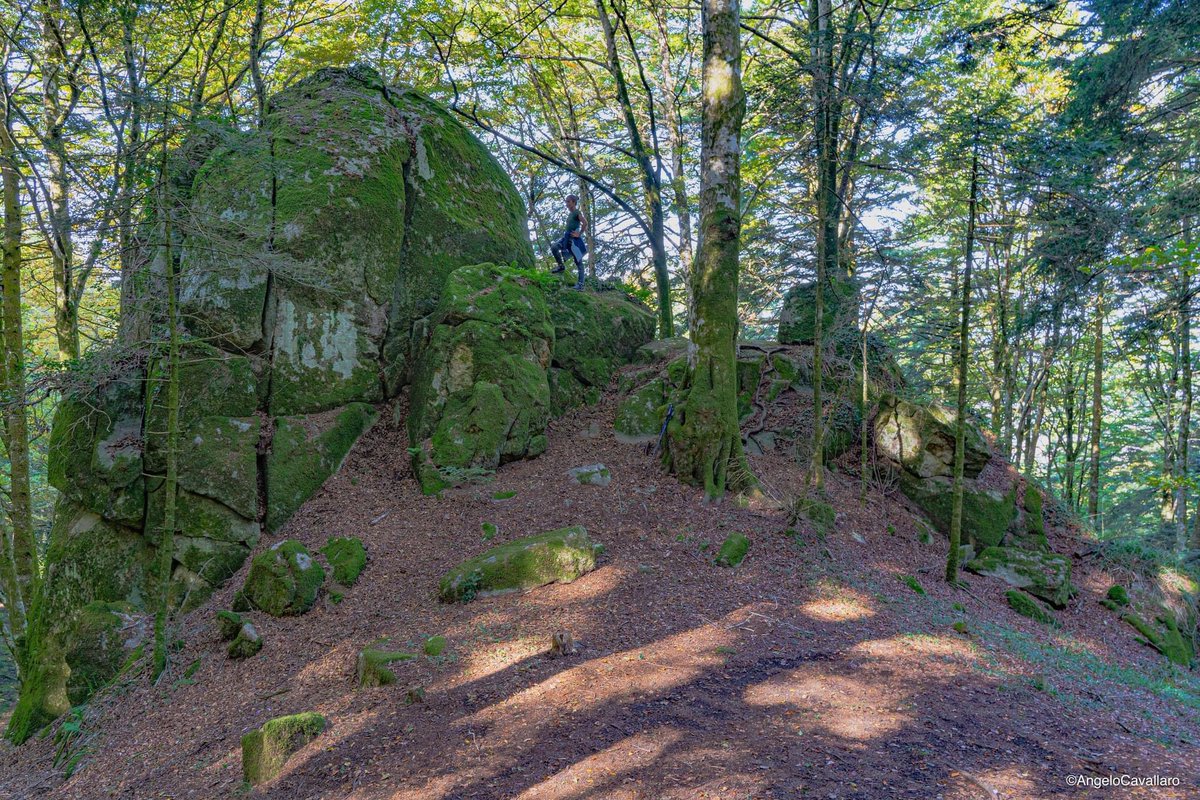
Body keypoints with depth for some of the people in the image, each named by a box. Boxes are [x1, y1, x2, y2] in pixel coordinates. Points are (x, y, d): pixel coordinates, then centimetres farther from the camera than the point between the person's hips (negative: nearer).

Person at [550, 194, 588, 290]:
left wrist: (579, 234, -20)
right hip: (567, 238, 8)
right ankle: (561, 265, 3)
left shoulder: (577, 212, -10)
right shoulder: (570, 214, 16)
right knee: (553, 247, -11)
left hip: (574, 239, -8)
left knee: (578, 261, -5)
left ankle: (580, 284, -4)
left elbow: (585, 223, -25)